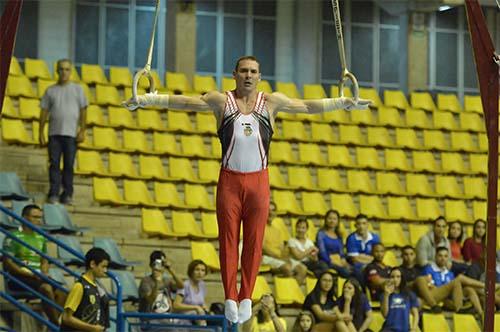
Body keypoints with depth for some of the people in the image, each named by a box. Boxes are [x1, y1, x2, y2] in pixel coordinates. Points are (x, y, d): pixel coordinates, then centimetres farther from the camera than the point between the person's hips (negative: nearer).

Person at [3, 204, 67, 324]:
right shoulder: (14, 237, -4)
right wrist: (31, 274, -17)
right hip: (18, 278, -6)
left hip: (37, 277, 7)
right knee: (46, 288, -32)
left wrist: (44, 273, 0)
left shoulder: (41, 239, 16)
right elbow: (8, 263, -9)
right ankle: (56, 324, -28)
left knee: (61, 292, -21)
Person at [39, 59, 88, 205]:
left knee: (69, 164, -1)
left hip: (71, 133, -1)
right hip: (54, 132, 1)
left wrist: (82, 131, -5)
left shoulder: (77, 89, 8)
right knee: (54, 163, -3)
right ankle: (54, 194, -1)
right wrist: (41, 132, 4)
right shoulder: (51, 91, 11)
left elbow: (83, 111, 4)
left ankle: (67, 194, 3)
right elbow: (44, 112, 10)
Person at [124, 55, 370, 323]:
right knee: (228, 240, -1)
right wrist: (145, 100, -12)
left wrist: (345, 102, 4)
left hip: (258, 181, 1)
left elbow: (309, 106, 8)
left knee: (254, 241, 1)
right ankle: (230, 297, 3)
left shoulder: (271, 103, 6)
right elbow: (181, 102, -3)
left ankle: (246, 297, 7)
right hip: (229, 180, -1)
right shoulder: (221, 101, 2)